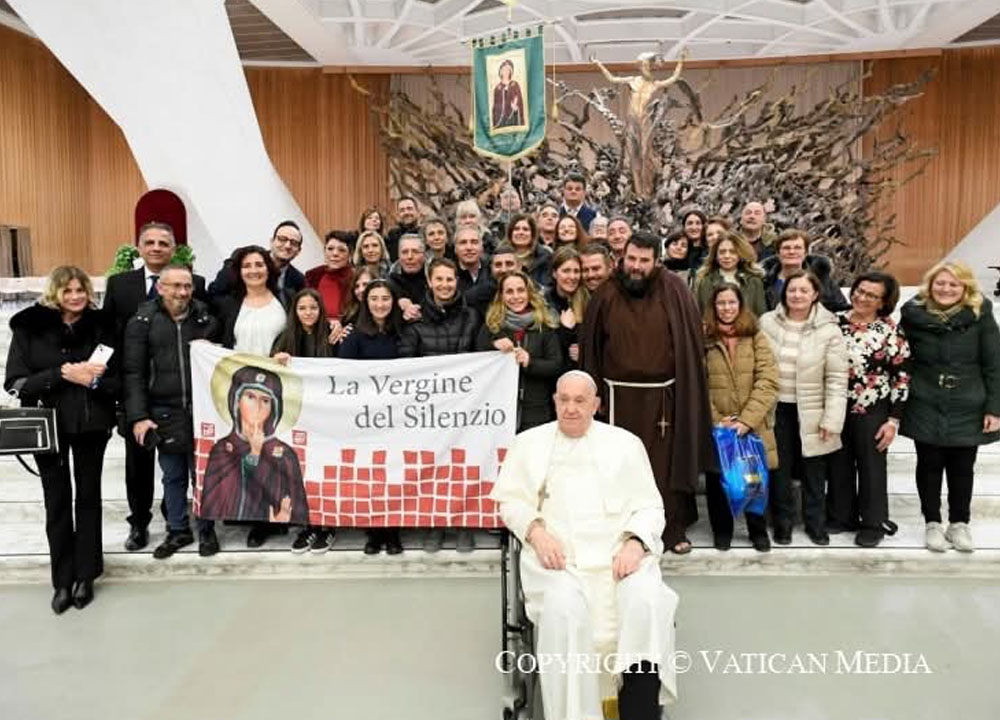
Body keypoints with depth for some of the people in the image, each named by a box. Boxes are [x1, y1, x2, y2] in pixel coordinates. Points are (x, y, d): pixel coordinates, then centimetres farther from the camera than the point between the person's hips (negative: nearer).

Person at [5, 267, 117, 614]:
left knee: (88, 497, 10)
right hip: (48, 425, -1)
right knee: (57, 501, 4)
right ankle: (63, 580, 16)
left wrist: (93, 380, -20)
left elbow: (118, 380, 0)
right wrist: (62, 373, -20)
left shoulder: (100, 326, -1)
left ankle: (85, 575, 22)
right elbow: (15, 381, -9)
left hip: (91, 425, 1)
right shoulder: (29, 326, -4)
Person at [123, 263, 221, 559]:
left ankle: (206, 530, 23)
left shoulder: (207, 319, 4)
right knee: (173, 476, 11)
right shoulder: (142, 322, 0)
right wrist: (138, 417, -10)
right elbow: (134, 372, -2)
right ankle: (178, 530, 26)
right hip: (165, 413, 0)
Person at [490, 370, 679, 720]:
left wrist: (635, 543, -9)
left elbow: (649, 506, 11)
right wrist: (536, 532, -8)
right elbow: (511, 499, 11)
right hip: (557, 554, -1)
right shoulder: (529, 442, 17)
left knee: (647, 601, -30)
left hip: (619, 552, 1)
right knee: (563, 607, -32)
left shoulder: (626, 443, 17)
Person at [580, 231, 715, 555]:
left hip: (664, 395, -1)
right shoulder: (607, 294, 2)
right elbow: (590, 345, 6)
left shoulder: (673, 290, -2)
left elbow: (690, 342, 0)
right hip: (620, 395, 1)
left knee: (667, 463, 6)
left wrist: (685, 390, -3)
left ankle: (673, 528, 21)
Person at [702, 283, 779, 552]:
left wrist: (747, 419, -14)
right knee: (716, 479, 9)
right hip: (715, 427, 0)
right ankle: (721, 530, 27)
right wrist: (717, 420, -12)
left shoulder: (757, 339, 3)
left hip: (752, 426, 1)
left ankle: (758, 531, 28)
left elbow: (767, 383, -6)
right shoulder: (703, 340, 0)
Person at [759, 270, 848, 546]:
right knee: (779, 469, 10)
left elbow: (837, 379, -8)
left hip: (811, 411, -1)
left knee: (814, 471, 10)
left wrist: (832, 420, -11)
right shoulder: (767, 323, -3)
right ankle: (782, 523, 26)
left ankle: (815, 523, 28)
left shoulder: (829, 329, -8)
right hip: (777, 408, 2)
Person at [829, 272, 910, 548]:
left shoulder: (891, 331, -7)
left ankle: (873, 524, 22)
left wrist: (893, 420, -10)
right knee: (838, 465, 13)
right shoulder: (835, 322, 2)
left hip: (872, 412, -3)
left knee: (871, 468, 7)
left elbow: (902, 378, -7)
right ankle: (841, 516, 28)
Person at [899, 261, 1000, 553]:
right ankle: (933, 523, 23)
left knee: (962, 468, 10)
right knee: (929, 466, 9)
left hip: (967, 408, 0)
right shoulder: (913, 314, -4)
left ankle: (959, 524, 27)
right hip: (926, 407, 0)